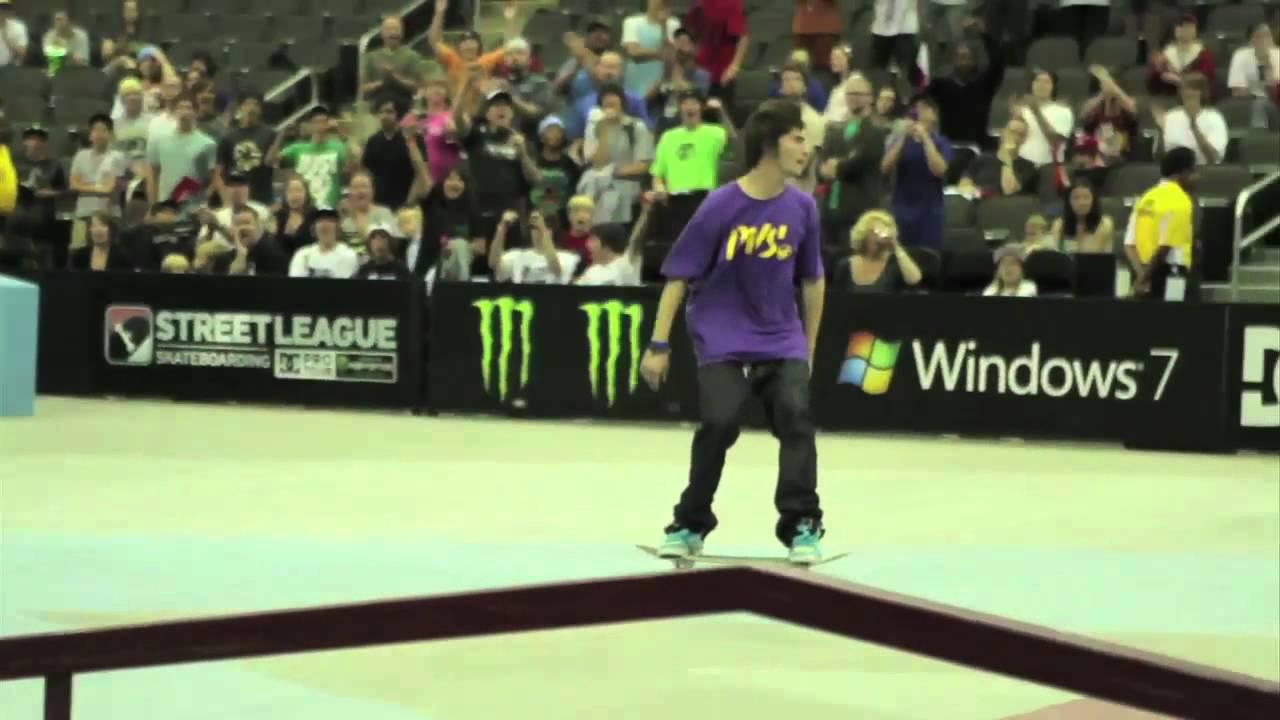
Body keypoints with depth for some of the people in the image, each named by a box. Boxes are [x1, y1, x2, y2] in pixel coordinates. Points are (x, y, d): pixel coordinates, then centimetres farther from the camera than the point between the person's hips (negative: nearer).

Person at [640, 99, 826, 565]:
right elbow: (679, 276, -6)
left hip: (781, 337, 3)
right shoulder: (721, 207, -11)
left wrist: (808, 348, 14)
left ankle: (802, 525, -10)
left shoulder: (802, 207, 0)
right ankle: (691, 524, 5)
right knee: (719, 421, -15)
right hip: (721, 337, -3)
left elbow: (812, 280, 11)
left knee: (795, 414, -17)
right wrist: (659, 344, -7)